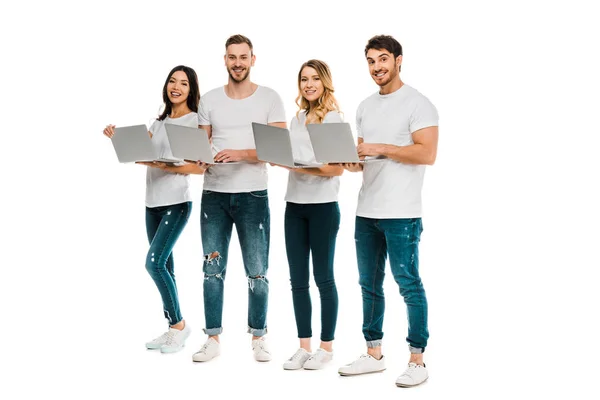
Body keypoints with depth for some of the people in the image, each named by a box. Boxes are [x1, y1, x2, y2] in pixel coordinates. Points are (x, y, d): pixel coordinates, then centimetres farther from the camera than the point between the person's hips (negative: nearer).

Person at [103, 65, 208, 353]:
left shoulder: (197, 120, -5)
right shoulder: (159, 122, 17)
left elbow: (201, 167, -13)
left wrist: (163, 165, -23)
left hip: (177, 203, -7)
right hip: (152, 203, 7)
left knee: (154, 262, -15)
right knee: (163, 266, 8)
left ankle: (179, 324, 0)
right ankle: (173, 328, 16)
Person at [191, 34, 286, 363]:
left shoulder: (269, 98, 1)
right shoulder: (209, 100, 10)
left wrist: (241, 154, -21)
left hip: (253, 194, -2)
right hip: (214, 194, 3)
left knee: (257, 271, 2)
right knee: (212, 268, 5)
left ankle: (258, 336, 17)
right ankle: (213, 338, 15)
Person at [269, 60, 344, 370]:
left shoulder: (334, 118, -5)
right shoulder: (296, 119, 14)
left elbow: (337, 169, -13)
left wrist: (303, 167, -25)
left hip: (323, 205, -6)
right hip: (294, 204, 6)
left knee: (323, 277, 2)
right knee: (297, 279, 6)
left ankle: (326, 347, 13)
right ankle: (304, 346, 16)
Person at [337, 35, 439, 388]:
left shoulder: (417, 104, -6)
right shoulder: (366, 106, 16)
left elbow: (428, 153, -16)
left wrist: (380, 148, -19)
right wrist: (352, 160, -2)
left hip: (401, 213, -7)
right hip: (366, 212, 8)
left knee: (408, 285, -2)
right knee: (370, 284, 12)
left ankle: (417, 360, 7)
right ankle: (374, 354, 23)